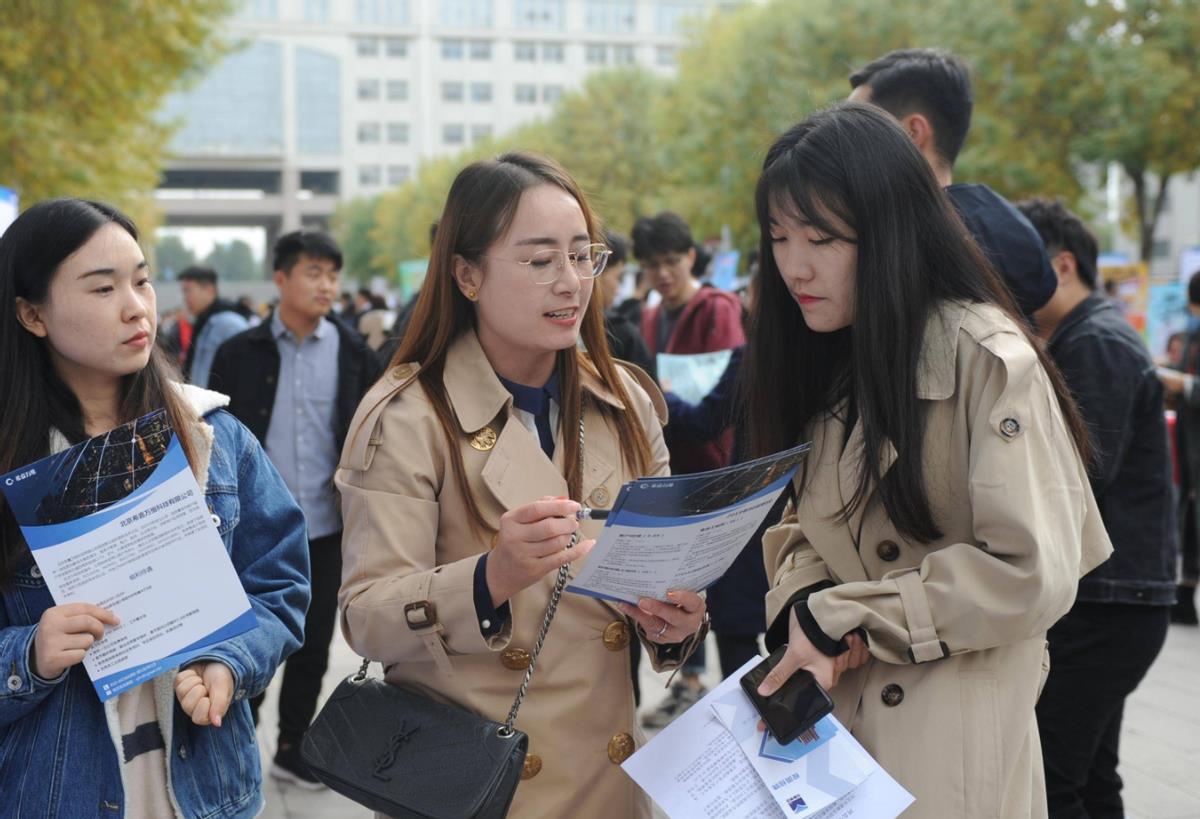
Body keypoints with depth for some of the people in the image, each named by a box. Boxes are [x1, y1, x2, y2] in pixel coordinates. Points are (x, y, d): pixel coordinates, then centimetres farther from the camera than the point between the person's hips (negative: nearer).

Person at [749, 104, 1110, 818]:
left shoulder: (988, 358, -15)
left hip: (949, 741, -7)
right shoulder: (827, 365, 9)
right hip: (826, 721, 7)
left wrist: (838, 618, -15)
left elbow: (1030, 573, -21)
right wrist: (803, 610, -12)